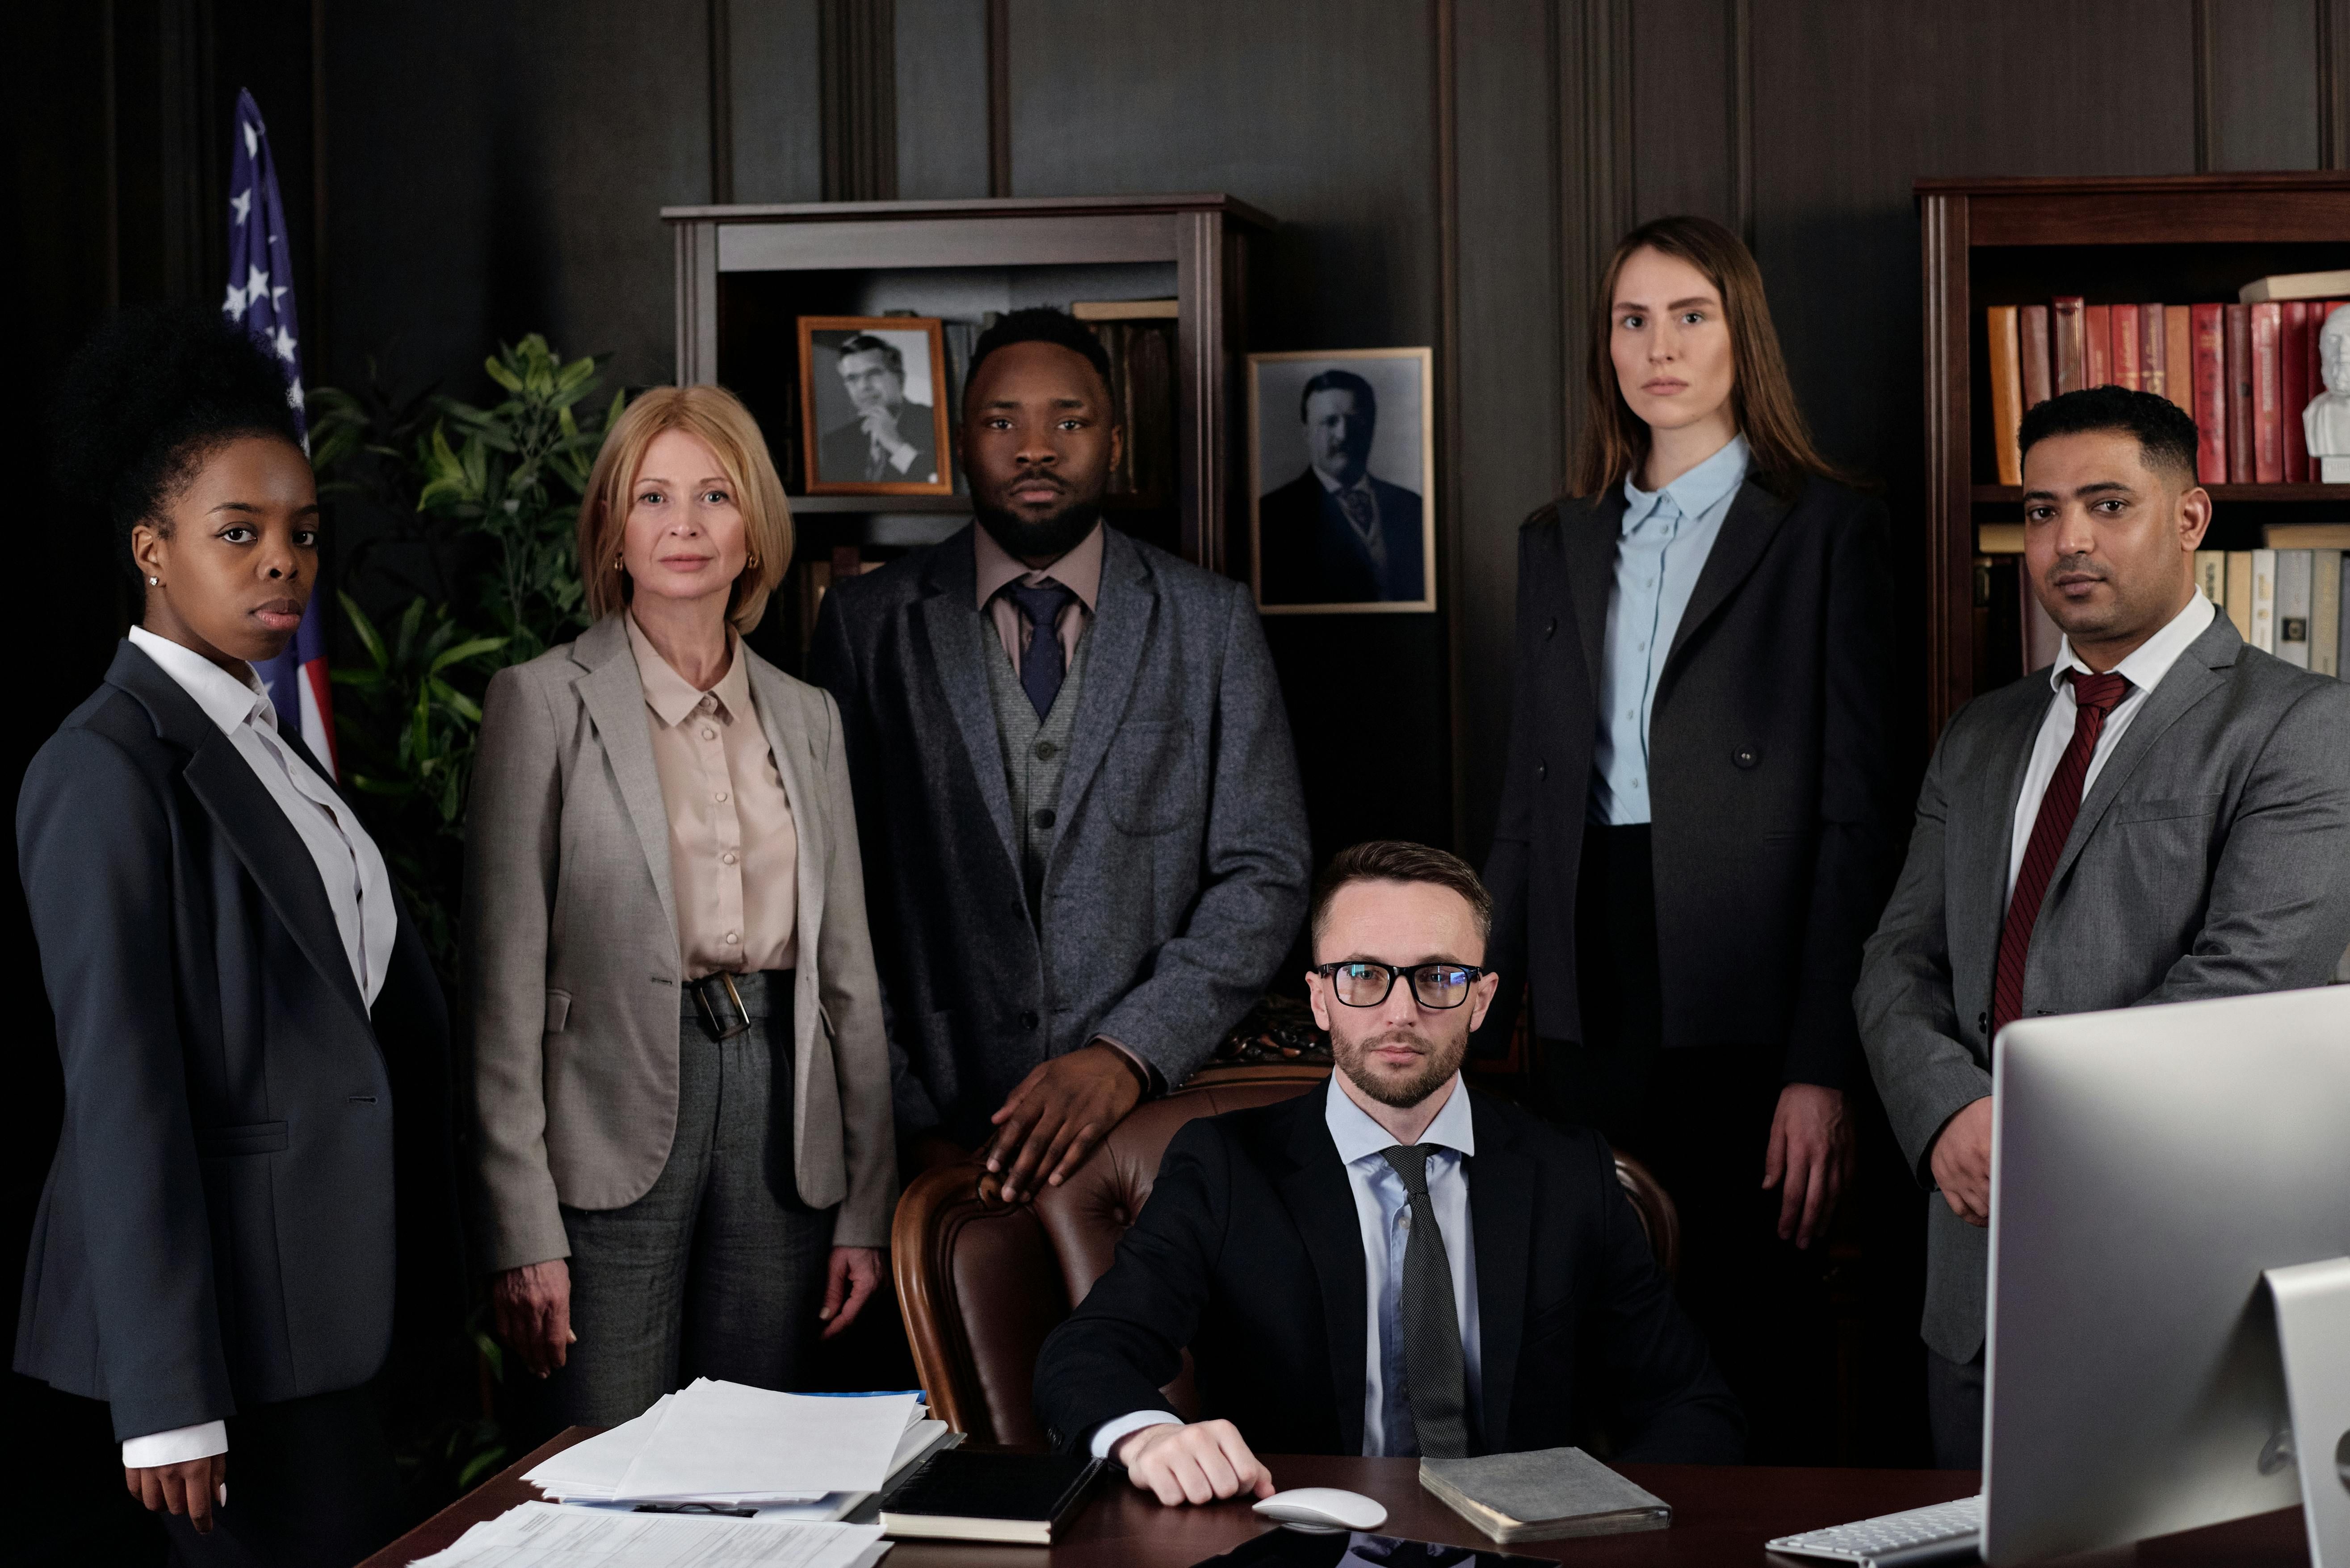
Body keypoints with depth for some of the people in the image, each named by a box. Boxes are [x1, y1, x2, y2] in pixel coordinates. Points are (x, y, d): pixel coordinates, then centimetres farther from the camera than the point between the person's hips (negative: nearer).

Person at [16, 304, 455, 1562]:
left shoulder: (267, 742, 15)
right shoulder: (110, 767, -12)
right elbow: (120, 1091, -16)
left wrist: (442, 1283, 15)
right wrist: (168, 1409, -18)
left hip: (331, 1311, 8)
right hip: (228, 1324, -8)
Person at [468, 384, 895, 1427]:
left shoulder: (805, 717, 12)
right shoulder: (545, 702, -1)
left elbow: (848, 971, 14)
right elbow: (504, 978, -5)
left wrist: (865, 1207, 9)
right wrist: (522, 1226, -10)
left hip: (778, 1107, 4)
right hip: (617, 1125, -4)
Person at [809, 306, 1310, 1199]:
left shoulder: (1213, 622, 5)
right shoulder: (867, 624, 4)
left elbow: (1264, 876, 0)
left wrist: (1129, 1054, -13)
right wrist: (908, 1124, -7)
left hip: (1157, 1117, 0)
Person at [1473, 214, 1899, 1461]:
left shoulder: (1825, 529, 0)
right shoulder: (1558, 544, 15)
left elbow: (1856, 811, -5)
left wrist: (1824, 1067, -13)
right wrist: (1475, 1024, 9)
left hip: (1746, 1016, -4)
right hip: (1593, 1010, 4)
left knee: (1760, 1350, -1)